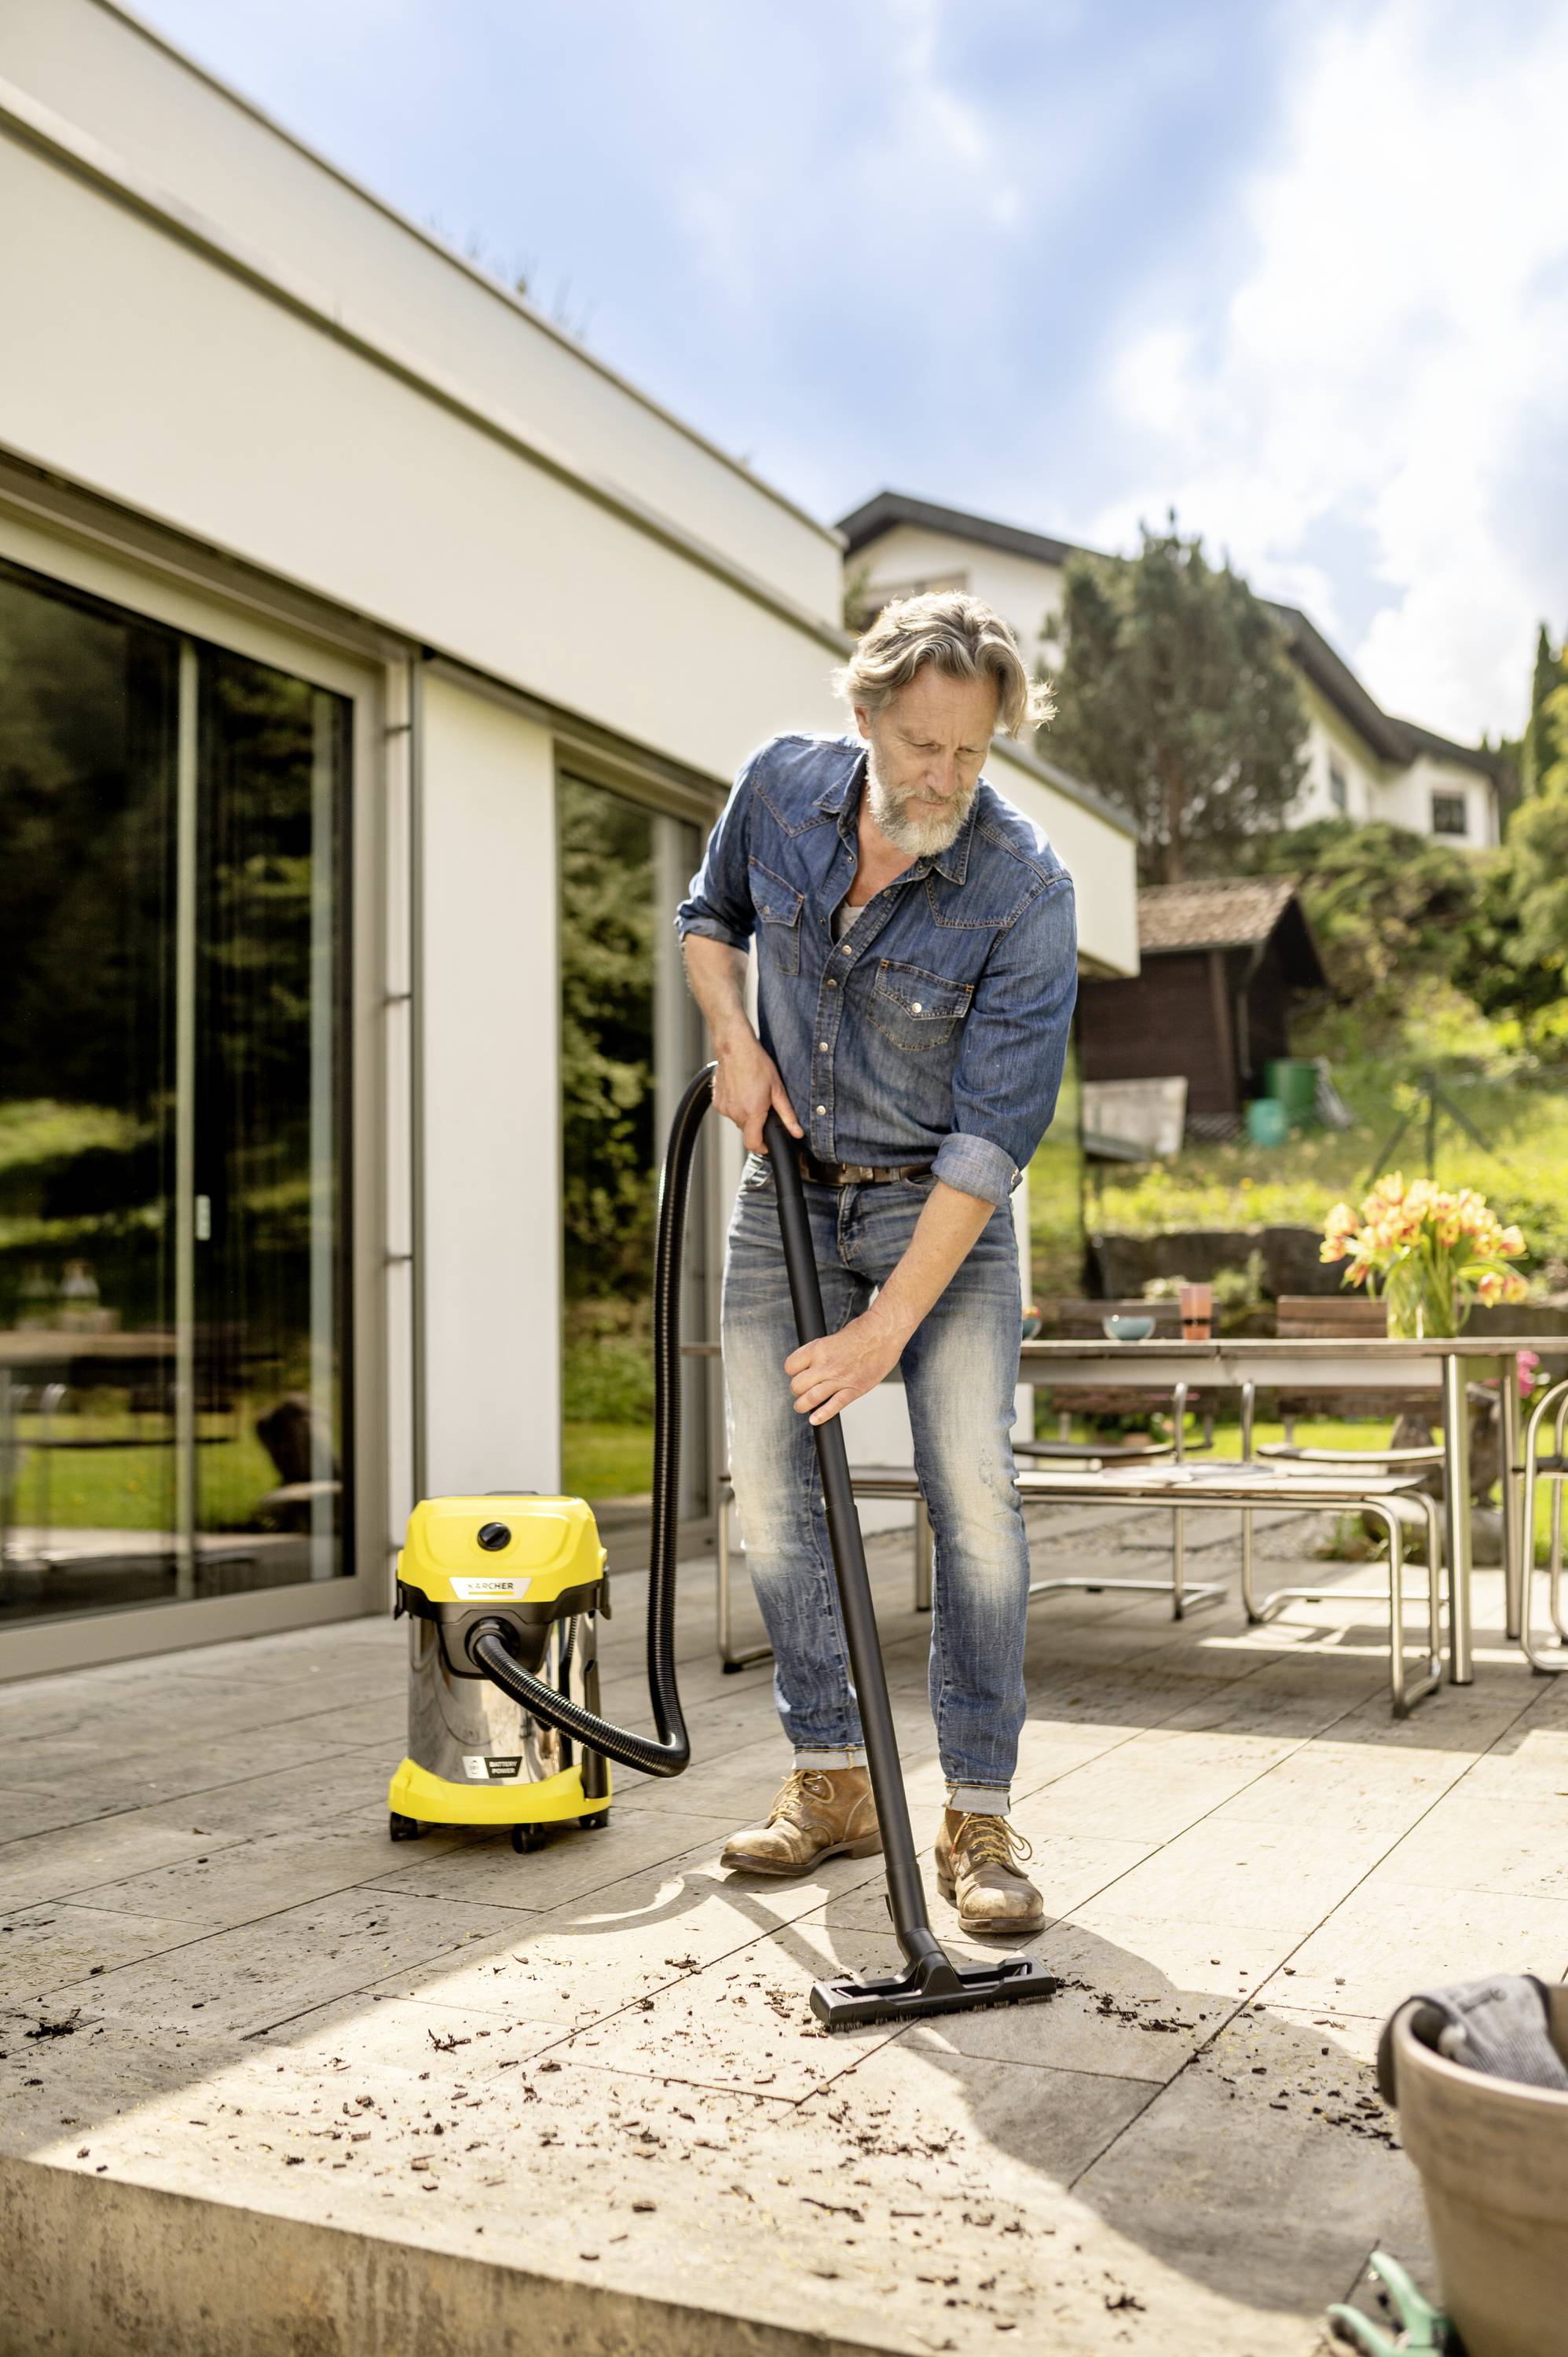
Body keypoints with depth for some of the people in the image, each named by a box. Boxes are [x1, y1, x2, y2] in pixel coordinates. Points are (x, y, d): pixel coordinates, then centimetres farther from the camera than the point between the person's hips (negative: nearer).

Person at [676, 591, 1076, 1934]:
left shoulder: (1026, 888, -23)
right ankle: (833, 1784, 13)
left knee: (973, 1490, -15)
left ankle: (980, 1817, -4)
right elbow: (711, 919, 12)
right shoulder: (781, 789, -10)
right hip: (787, 1191, 4)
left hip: (942, 1204, -4)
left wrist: (889, 1324, -27)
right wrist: (737, 1044, -7)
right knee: (771, 1483, 1)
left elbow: (995, 1131, -24)